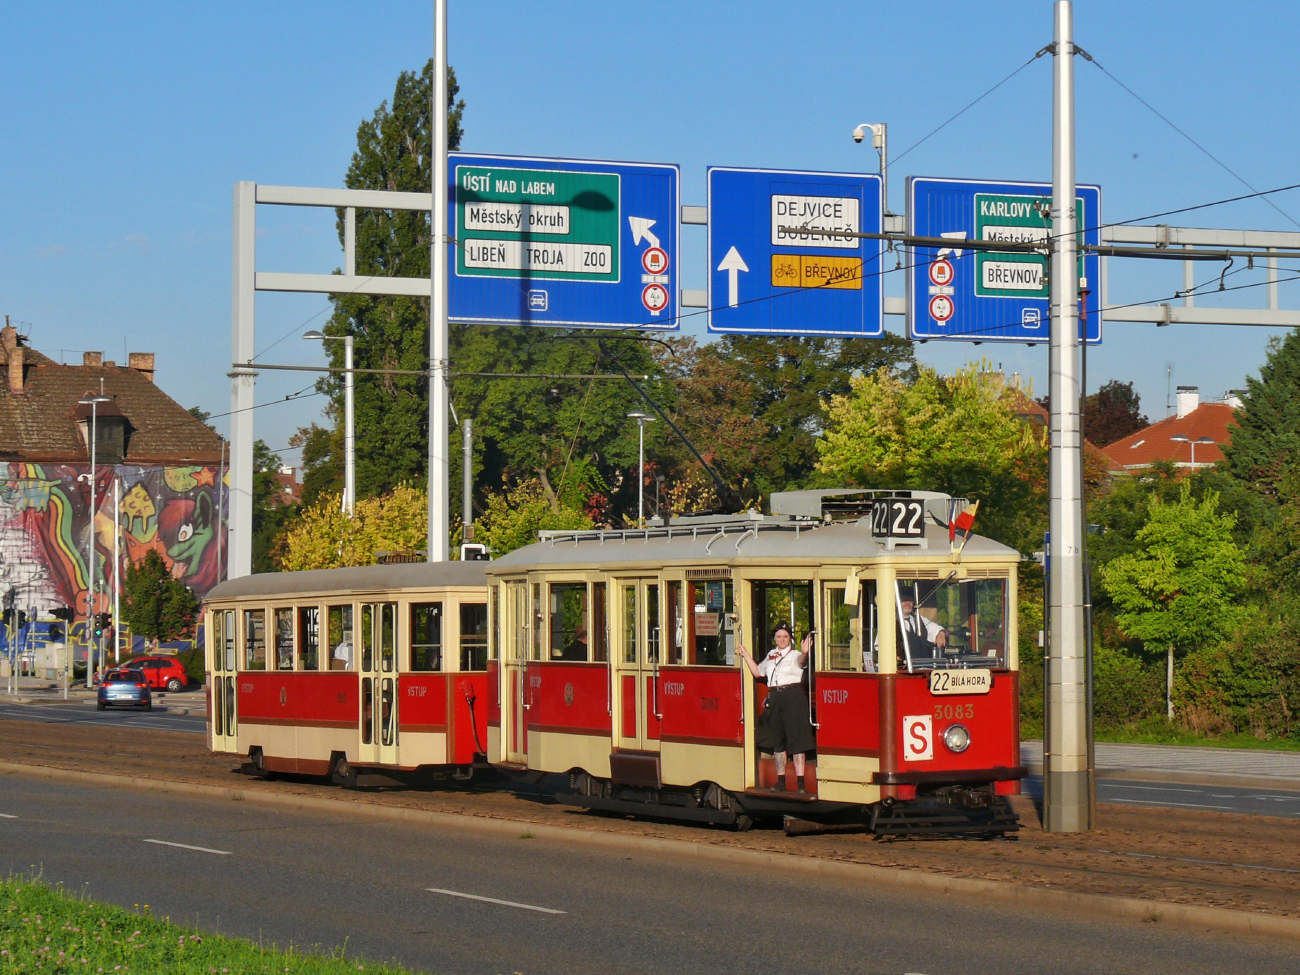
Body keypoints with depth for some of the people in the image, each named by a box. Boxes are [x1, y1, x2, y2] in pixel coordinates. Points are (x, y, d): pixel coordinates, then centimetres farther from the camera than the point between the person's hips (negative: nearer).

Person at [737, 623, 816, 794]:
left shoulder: (795, 655, -2)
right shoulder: (771, 655, 16)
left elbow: (801, 661, -27)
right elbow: (757, 672, 27)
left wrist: (804, 653, -50)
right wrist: (745, 654, 23)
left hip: (793, 697, -6)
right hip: (775, 698, 6)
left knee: (796, 740, -9)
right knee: (778, 741, 10)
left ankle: (801, 782, -10)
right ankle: (781, 781, 17)